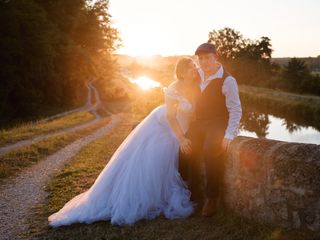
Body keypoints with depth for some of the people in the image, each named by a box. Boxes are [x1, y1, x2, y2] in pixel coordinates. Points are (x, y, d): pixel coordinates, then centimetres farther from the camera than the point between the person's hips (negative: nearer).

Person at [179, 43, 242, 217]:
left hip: (218, 125, -6)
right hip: (198, 123, 6)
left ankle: (212, 199, -14)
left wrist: (228, 135, -23)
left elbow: (235, 110, -13)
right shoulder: (198, 74, 8)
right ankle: (195, 196, -4)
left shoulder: (227, 81, -11)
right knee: (186, 150, -18)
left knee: (211, 151, -32)